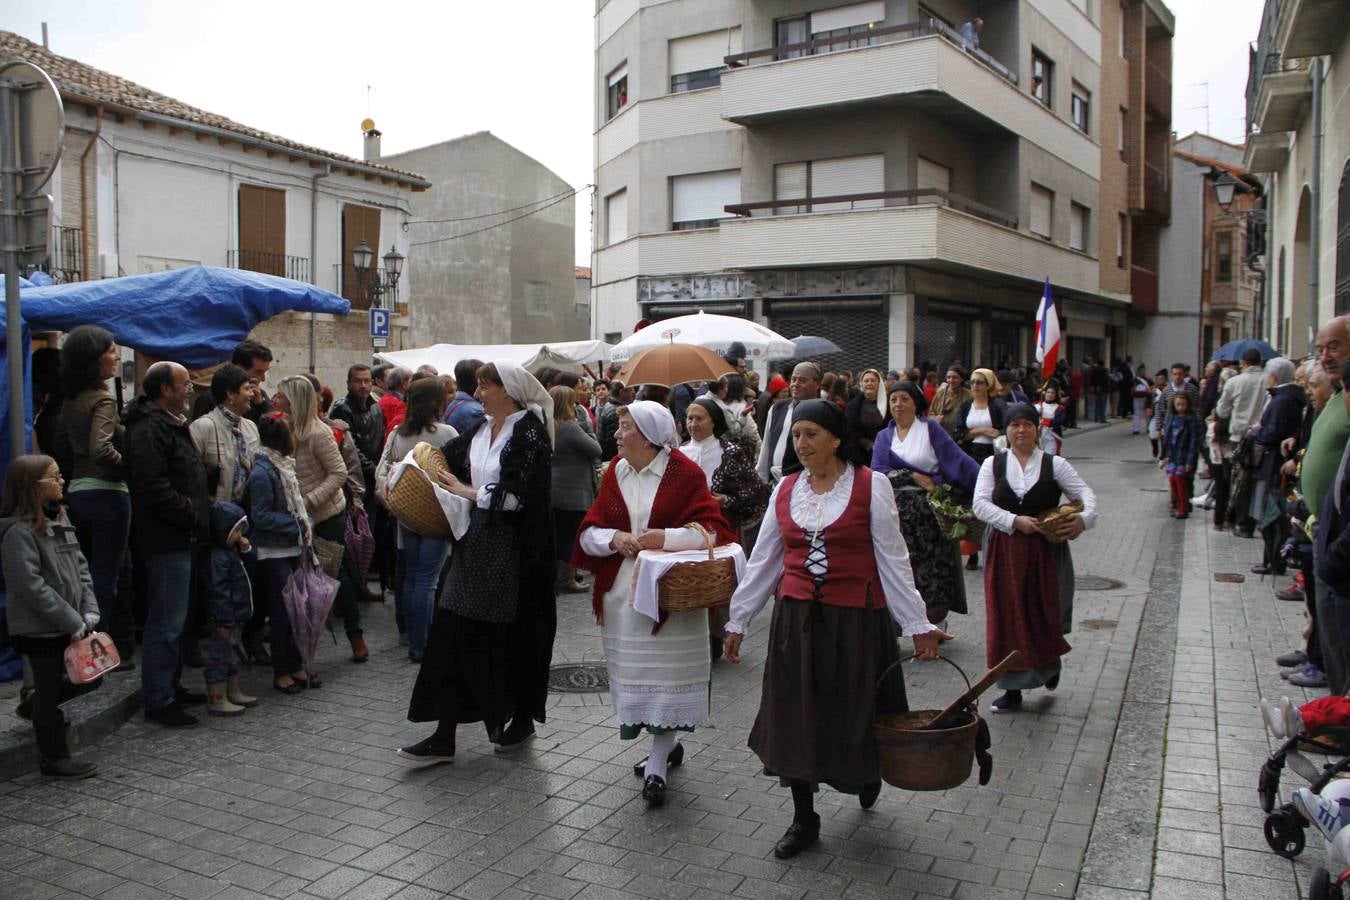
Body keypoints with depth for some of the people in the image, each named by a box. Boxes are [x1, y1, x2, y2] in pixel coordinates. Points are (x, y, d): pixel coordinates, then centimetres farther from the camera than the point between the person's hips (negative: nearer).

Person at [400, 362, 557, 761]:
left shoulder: (529, 434, -13)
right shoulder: (481, 430, 9)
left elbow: (514, 496, -20)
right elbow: (447, 458, 22)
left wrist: (466, 491, -12)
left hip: (513, 548, -7)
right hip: (476, 543, 7)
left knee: (514, 635, 7)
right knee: (453, 628, 3)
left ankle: (522, 720, 29)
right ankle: (444, 736, 9)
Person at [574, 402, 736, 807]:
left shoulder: (684, 473, -7)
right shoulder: (615, 473, 7)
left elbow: (715, 529, -10)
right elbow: (588, 532, 8)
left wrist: (667, 537, -23)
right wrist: (614, 537, -13)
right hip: (622, 593, 5)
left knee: (666, 672, -3)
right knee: (632, 669, 11)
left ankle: (657, 765, 8)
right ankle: (668, 744, 31)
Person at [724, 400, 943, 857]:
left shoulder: (870, 485, -6)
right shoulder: (785, 489, 5)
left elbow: (893, 559, -5)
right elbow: (763, 559, 10)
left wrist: (917, 625, -6)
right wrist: (738, 620, 12)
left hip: (855, 620, -3)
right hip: (797, 618, 4)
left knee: (855, 714, 8)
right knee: (796, 717, 8)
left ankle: (868, 772, 43)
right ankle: (804, 819, 25)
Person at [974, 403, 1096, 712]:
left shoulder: (1054, 464, 4)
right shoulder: (993, 464, 4)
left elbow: (1085, 493, -3)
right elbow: (981, 504, -5)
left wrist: (1084, 519, -23)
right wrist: (1015, 521, -17)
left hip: (1046, 550, 0)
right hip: (1005, 550, 0)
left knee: (1046, 611, 4)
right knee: (1008, 615, 1)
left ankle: (1051, 663, 38)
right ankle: (1012, 689, 12)